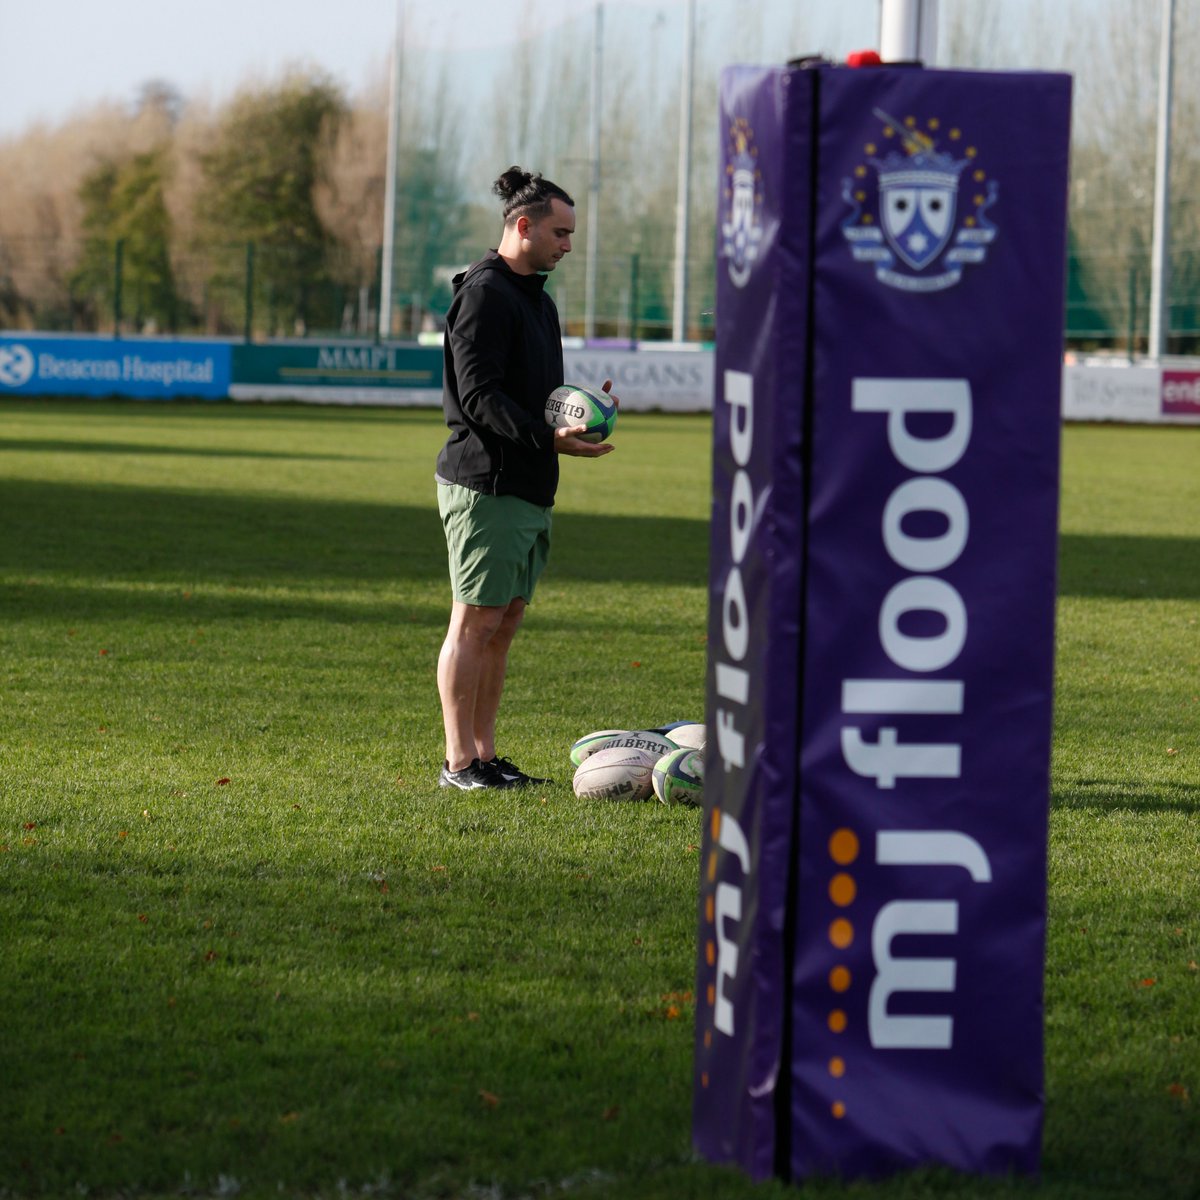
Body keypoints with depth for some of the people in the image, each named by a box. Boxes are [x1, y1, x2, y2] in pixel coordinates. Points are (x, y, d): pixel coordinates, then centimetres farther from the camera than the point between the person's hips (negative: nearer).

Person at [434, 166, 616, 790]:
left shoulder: (535, 296, 20)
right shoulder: (485, 293, -11)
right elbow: (479, 395, -18)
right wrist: (548, 437, -25)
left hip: (529, 488, 10)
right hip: (487, 483, -10)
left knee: (504, 622, 10)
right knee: (476, 622, -6)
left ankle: (485, 753, 14)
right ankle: (460, 761, -2)